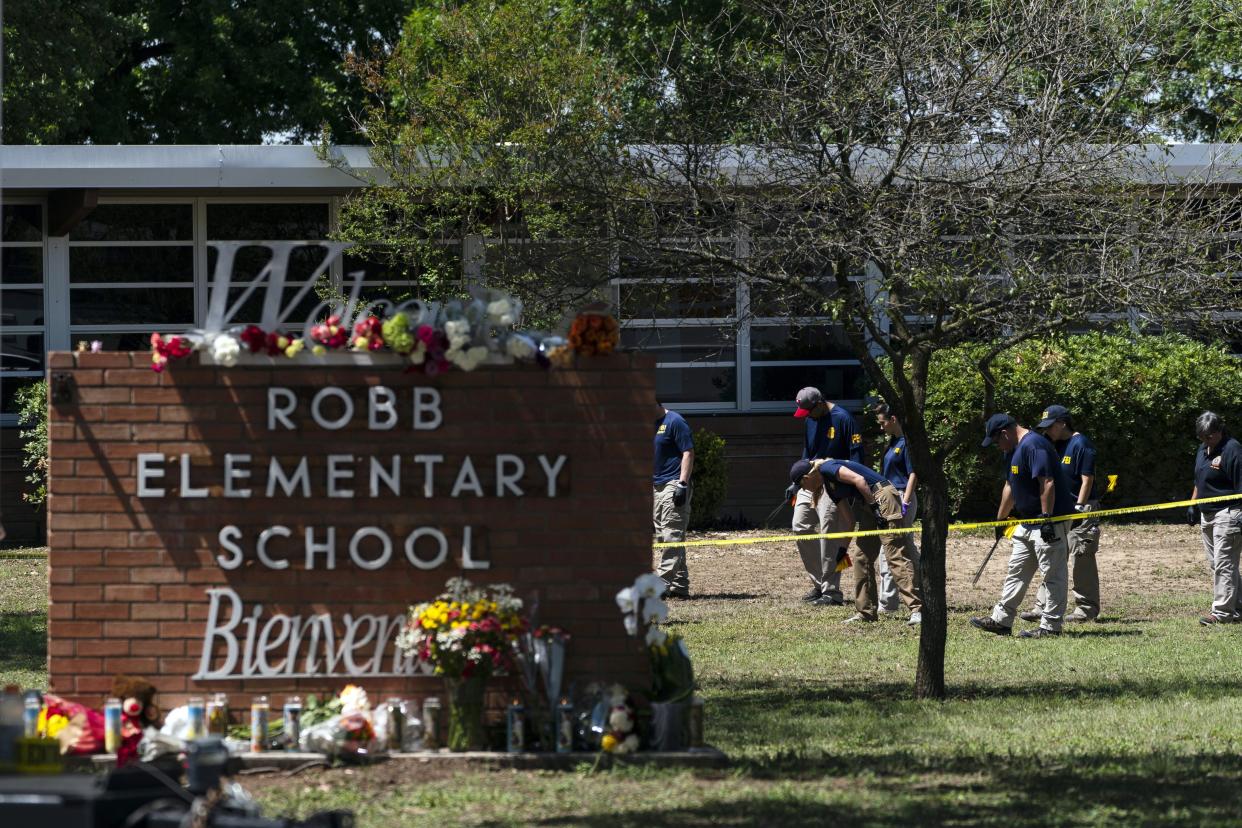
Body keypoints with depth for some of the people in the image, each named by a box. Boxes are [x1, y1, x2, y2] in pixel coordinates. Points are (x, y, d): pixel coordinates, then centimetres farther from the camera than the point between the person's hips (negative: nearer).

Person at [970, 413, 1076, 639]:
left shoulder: (1033, 445, -18)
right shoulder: (1013, 450, 15)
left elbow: (1048, 483, -25)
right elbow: (1010, 487, 26)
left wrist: (1046, 518, -27)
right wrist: (1000, 520, 30)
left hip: (1052, 520, -11)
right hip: (1028, 523, 11)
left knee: (1053, 574, -4)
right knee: (1017, 571, 14)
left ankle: (1050, 626, -2)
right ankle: (1001, 620, 20)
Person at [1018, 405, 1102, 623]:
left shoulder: (1081, 444, -12)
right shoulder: (1054, 445, 13)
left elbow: (1087, 480, -15)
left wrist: (1078, 508, -19)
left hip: (1079, 513, -9)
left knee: (1080, 561, -4)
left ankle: (1086, 609, 3)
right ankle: (1043, 606, 8)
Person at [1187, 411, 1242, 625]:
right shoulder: (1203, 450, 14)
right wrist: (1193, 505, 19)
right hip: (1207, 515, 10)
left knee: (1224, 564, -9)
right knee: (1215, 565, 11)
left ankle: (1222, 612, -9)